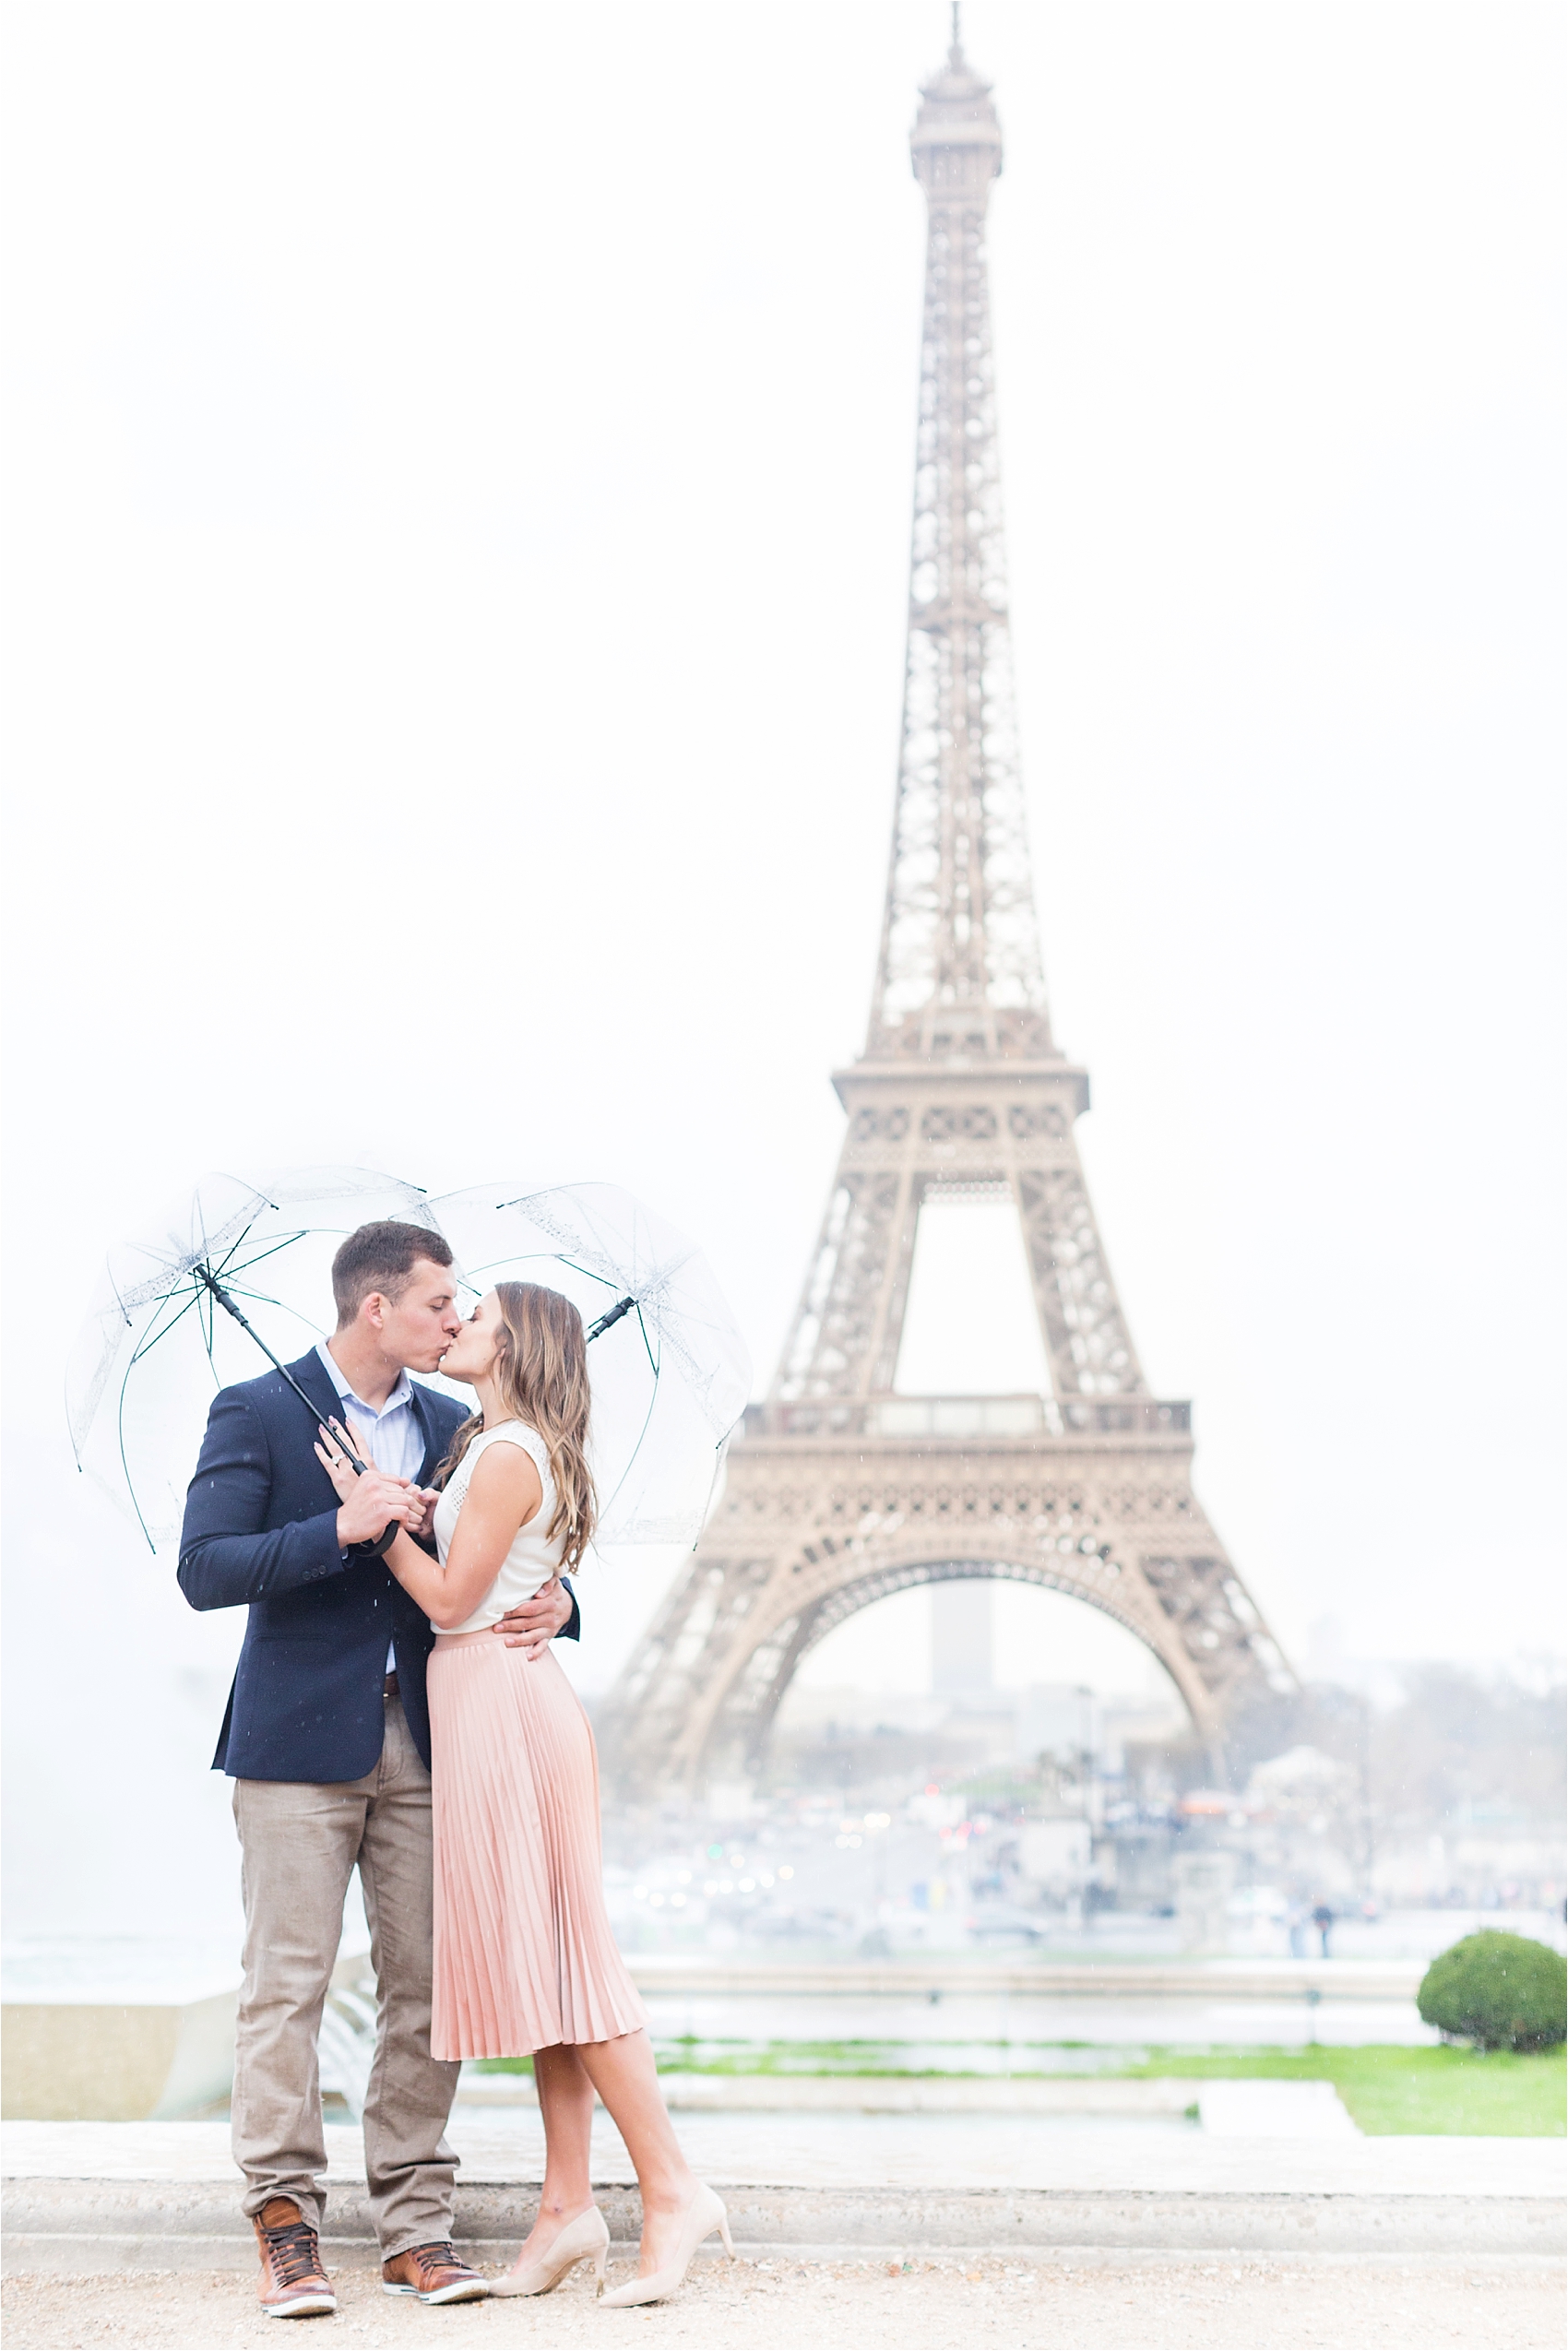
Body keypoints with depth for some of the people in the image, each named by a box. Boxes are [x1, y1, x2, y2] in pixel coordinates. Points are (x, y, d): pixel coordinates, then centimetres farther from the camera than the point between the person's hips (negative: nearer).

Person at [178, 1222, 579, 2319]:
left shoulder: (452, 1428, 13)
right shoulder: (257, 1413, -2)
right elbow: (203, 1570, -10)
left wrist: (551, 1601, -5)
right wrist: (339, 1527, -21)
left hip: (424, 1745, 5)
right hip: (301, 1743, -4)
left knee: (425, 1987, 3)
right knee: (287, 1983, -5)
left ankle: (417, 2226, 10)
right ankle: (286, 2228, 2)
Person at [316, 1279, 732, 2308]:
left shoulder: (508, 1454, -13)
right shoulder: (503, 1447, 16)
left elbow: (451, 1597, -14)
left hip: (501, 1700, -10)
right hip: (493, 1702, 10)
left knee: (551, 1950, -9)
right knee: (543, 1953, 8)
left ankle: (674, 2187, -8)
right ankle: (569, 2202, 10)